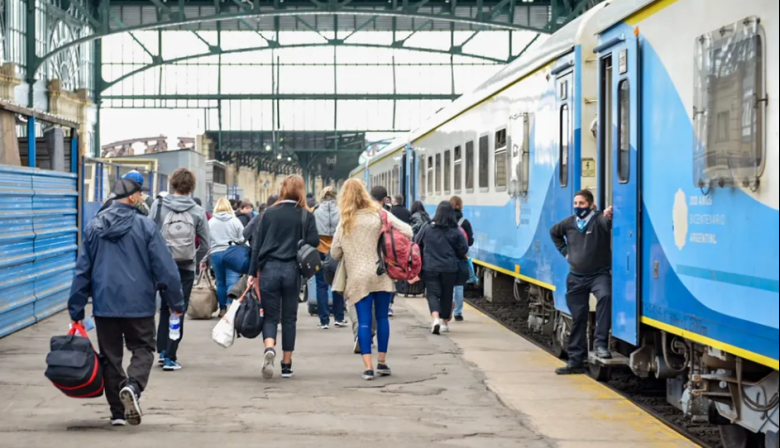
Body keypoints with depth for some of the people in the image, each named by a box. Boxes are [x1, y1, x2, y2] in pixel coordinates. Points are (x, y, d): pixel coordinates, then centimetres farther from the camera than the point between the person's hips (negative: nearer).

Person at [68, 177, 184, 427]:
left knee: (110, 355, 11)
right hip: (138, 304, -3)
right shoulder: (145, 226, -6)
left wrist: (76, 310, 9)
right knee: (143, 349, 9)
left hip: (104, 304, 3)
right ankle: (133, 386, -20)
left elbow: (82, 270, 4)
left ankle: (117, 411, 10)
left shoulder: (94, 227, 3)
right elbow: (164, 267, -6)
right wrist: (176, 302, 3)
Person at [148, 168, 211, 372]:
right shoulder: (197, 212, -4)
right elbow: (206, 244, 0)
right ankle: (170, 357, 3)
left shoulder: (158, 205, -4)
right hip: (186, 267, -2)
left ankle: (162, 350, 18)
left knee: (165, 307, 19)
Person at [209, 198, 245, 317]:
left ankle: (223, 309, 17)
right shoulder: (235, 221, 0)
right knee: (232, 282, -6)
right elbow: (242, 239, 1)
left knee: (220, 282, 11)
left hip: (216, 254, 1)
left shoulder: (211, 222, 2)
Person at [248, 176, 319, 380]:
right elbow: (313, 242, -7)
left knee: (271, 316, 5)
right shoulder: (306, 216, 0)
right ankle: (286, 365, 13)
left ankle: (269, 349, -24)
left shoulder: (269, 213, 4)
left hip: (269, 269, 0)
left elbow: (257, 244, 3)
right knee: (289, 318, 11)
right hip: (292, 270, 0)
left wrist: (253, 273, 6)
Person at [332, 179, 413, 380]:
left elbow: (335, 253, 5)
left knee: (364, 321, 0)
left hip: (358, 277, 0)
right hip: (382, 273, 0)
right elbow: (407, 232, -5)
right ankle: (382, 363, 14)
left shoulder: (345, 222, 1)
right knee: (382, 317, 10)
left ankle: (368, 366, -9)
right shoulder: (379, 214, -1)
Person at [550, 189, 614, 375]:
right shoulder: (569, 223, 6)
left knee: (605, 296, -35)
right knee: (578, 318, 9)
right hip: (576, 277, 5)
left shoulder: (599, 219, -11)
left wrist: (609, 216, -55)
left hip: (599, 274, -5)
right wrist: (564, 250, 16)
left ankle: (601, 343, -30)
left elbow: (607, 222, -34)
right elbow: (554, 232, 26)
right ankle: (576, 361, 17)